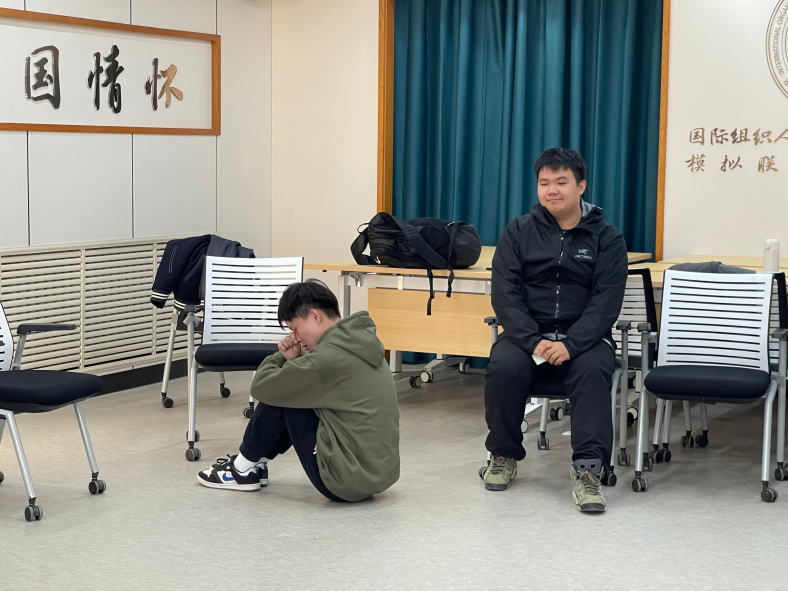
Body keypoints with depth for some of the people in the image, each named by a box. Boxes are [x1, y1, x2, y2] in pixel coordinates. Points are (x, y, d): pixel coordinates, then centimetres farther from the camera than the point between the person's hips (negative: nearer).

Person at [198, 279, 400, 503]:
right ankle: (257, 464, 31)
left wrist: (282, 357, 7)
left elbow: (261, 386, -11)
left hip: (346, 484, -9)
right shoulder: (362, 341, 6)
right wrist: (293, 360, 1)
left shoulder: (329, 357, -21)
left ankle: (243, 469, 18)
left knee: (277, 396, 0)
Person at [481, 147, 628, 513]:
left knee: (592, 370, -33)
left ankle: (589, 469, -32)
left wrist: (570, 344, -21)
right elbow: (505, 294, -1)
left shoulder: (607, 238, 6)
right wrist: (534, 342, -17)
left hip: (583, 336, -1)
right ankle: (504, 455, -7)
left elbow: (606, 301, -5)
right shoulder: (518, 232, 9)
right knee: (505, 366, -29)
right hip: (527, 333, 1)